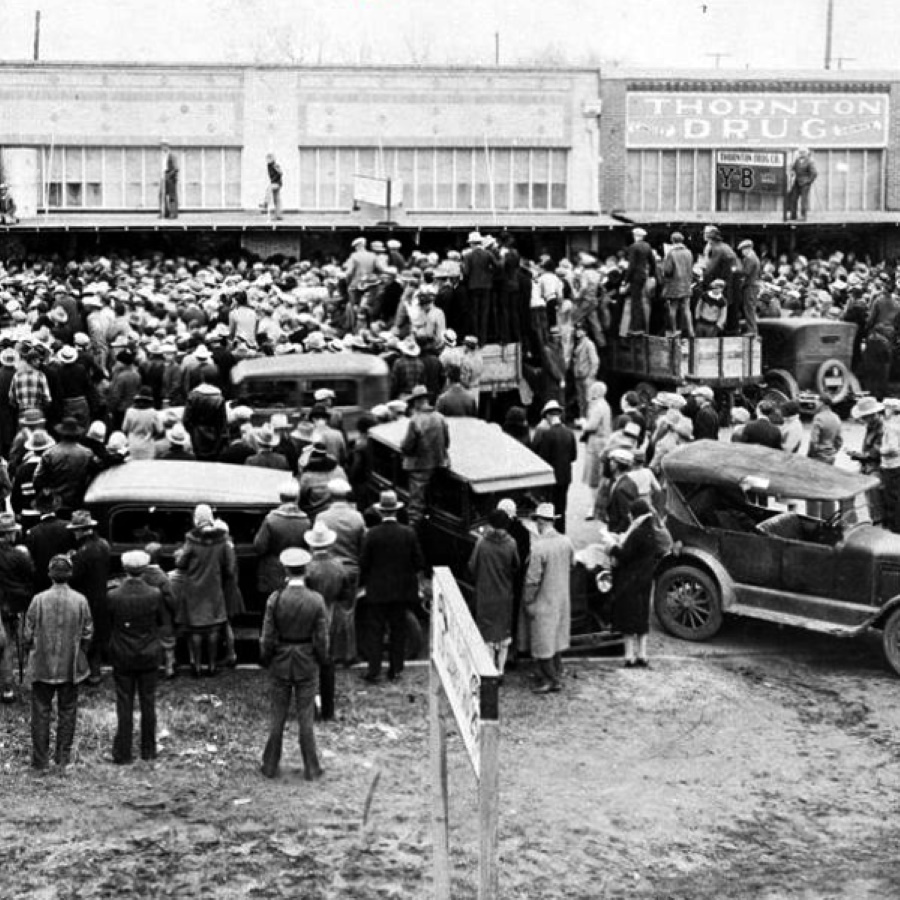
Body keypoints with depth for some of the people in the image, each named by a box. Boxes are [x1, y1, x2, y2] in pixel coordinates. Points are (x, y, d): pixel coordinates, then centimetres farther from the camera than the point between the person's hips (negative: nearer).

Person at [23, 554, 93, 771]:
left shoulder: (39, 600, -11)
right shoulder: (80, 600, -8)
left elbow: (29, 633, -5)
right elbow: (88, 633, -1)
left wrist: (32, 650, 14)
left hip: (43, 665, -1)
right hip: (71, 666, 1)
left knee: (41, 712, 7)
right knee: (67, 711, 13)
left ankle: (40, 760, 7)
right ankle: (64, 757, 18)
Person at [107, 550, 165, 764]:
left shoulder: (113, 596, -14)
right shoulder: (155, 595, -13)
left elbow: (109, 625, -3)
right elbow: (161, 622, 0)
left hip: (122, 658, 0)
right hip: (148, 657, 1)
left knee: (124, 705, 6)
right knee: (148, 703, 12)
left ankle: (123, 753, 9)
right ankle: (148, 750, 20)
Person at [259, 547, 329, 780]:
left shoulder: (275, 599, -13)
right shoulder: (316, 600, -13)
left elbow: (267, 637, -8)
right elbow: (322, 639, -8)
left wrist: (265, 660, 8)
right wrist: (322, 660, 9)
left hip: (280, 664, 0)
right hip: (307, 664, 0)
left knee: (278, 716, 12)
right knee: (306, 717, 9)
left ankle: (271, 766, 21)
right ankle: (311, 769, 15)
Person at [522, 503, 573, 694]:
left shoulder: (538, 546, -24)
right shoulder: (566, 542, -3)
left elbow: (533, 578, -20)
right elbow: (570, 568, 9)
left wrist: (527, 601, -10)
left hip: (543, 600, -7)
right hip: (562, 598, 7)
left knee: (542, 639, 5)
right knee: (556, 635, 21)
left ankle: (552, 680, 11)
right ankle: (556, 672, 31)